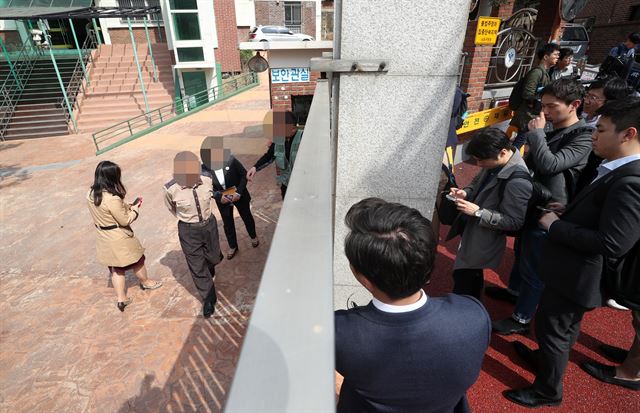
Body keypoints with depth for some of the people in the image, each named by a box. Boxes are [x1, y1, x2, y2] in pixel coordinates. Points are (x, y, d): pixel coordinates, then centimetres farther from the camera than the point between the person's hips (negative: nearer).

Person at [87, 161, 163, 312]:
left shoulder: (90, 194, -5)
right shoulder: (112, 199, -32)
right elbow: (125, 220, -20)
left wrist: (124, 206, 5)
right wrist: (135, 209, -5)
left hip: (103, 237, 8)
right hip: (119, 239, -7)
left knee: (116, 268, 18)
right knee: (137, 260, 18)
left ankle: (121, 298, 25)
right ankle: (145, 282, 42)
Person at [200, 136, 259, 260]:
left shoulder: (230, 160, -26)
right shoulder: (204, 169, -21)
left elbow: (244, 174, -15)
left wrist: (239, 192, -23)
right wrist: (219, 196, -23)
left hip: (239, 195, -1)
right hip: (222, 199, 1)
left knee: (246, 217, 22)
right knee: (228, 223, 18)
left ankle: (253, 237, 51)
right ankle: (233, 247, 42)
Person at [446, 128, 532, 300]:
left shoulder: (517, 182, -30)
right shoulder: (496, 163, -5)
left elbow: (514, 222, -24)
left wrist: (477, 212, -26)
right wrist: (466, 192, -6)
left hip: (483, 241, -8)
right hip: (472, 230, 8)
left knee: (464, 280, 5)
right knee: (470, 276, 26)